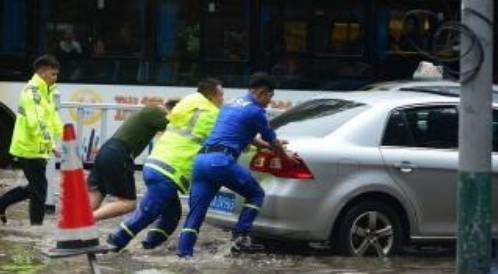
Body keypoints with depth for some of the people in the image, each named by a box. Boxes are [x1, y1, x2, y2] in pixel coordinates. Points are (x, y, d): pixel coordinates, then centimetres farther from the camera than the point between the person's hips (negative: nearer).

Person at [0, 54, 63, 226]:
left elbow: (53, 119, 15)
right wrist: (51, 144, -31)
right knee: (39, 189, -4)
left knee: (35, 187, 19)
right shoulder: (32, 91, -18)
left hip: (38, 148, 10)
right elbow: (35, 122, -28)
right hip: (29, 148, -10)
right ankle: (36, 226, 4)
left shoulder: (48, 91, 12)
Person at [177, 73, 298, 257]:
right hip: (221, 161, -8)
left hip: (201, 159, 8)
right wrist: (285, 156, 33)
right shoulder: (255, 111, 1)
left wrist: (272, 145, 49)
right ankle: (240, 238, 1)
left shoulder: (231, 105, 27)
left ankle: (183, 254, -4)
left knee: (195, 213, 5)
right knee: (256, 194, 11)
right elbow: (273, 142, 14)